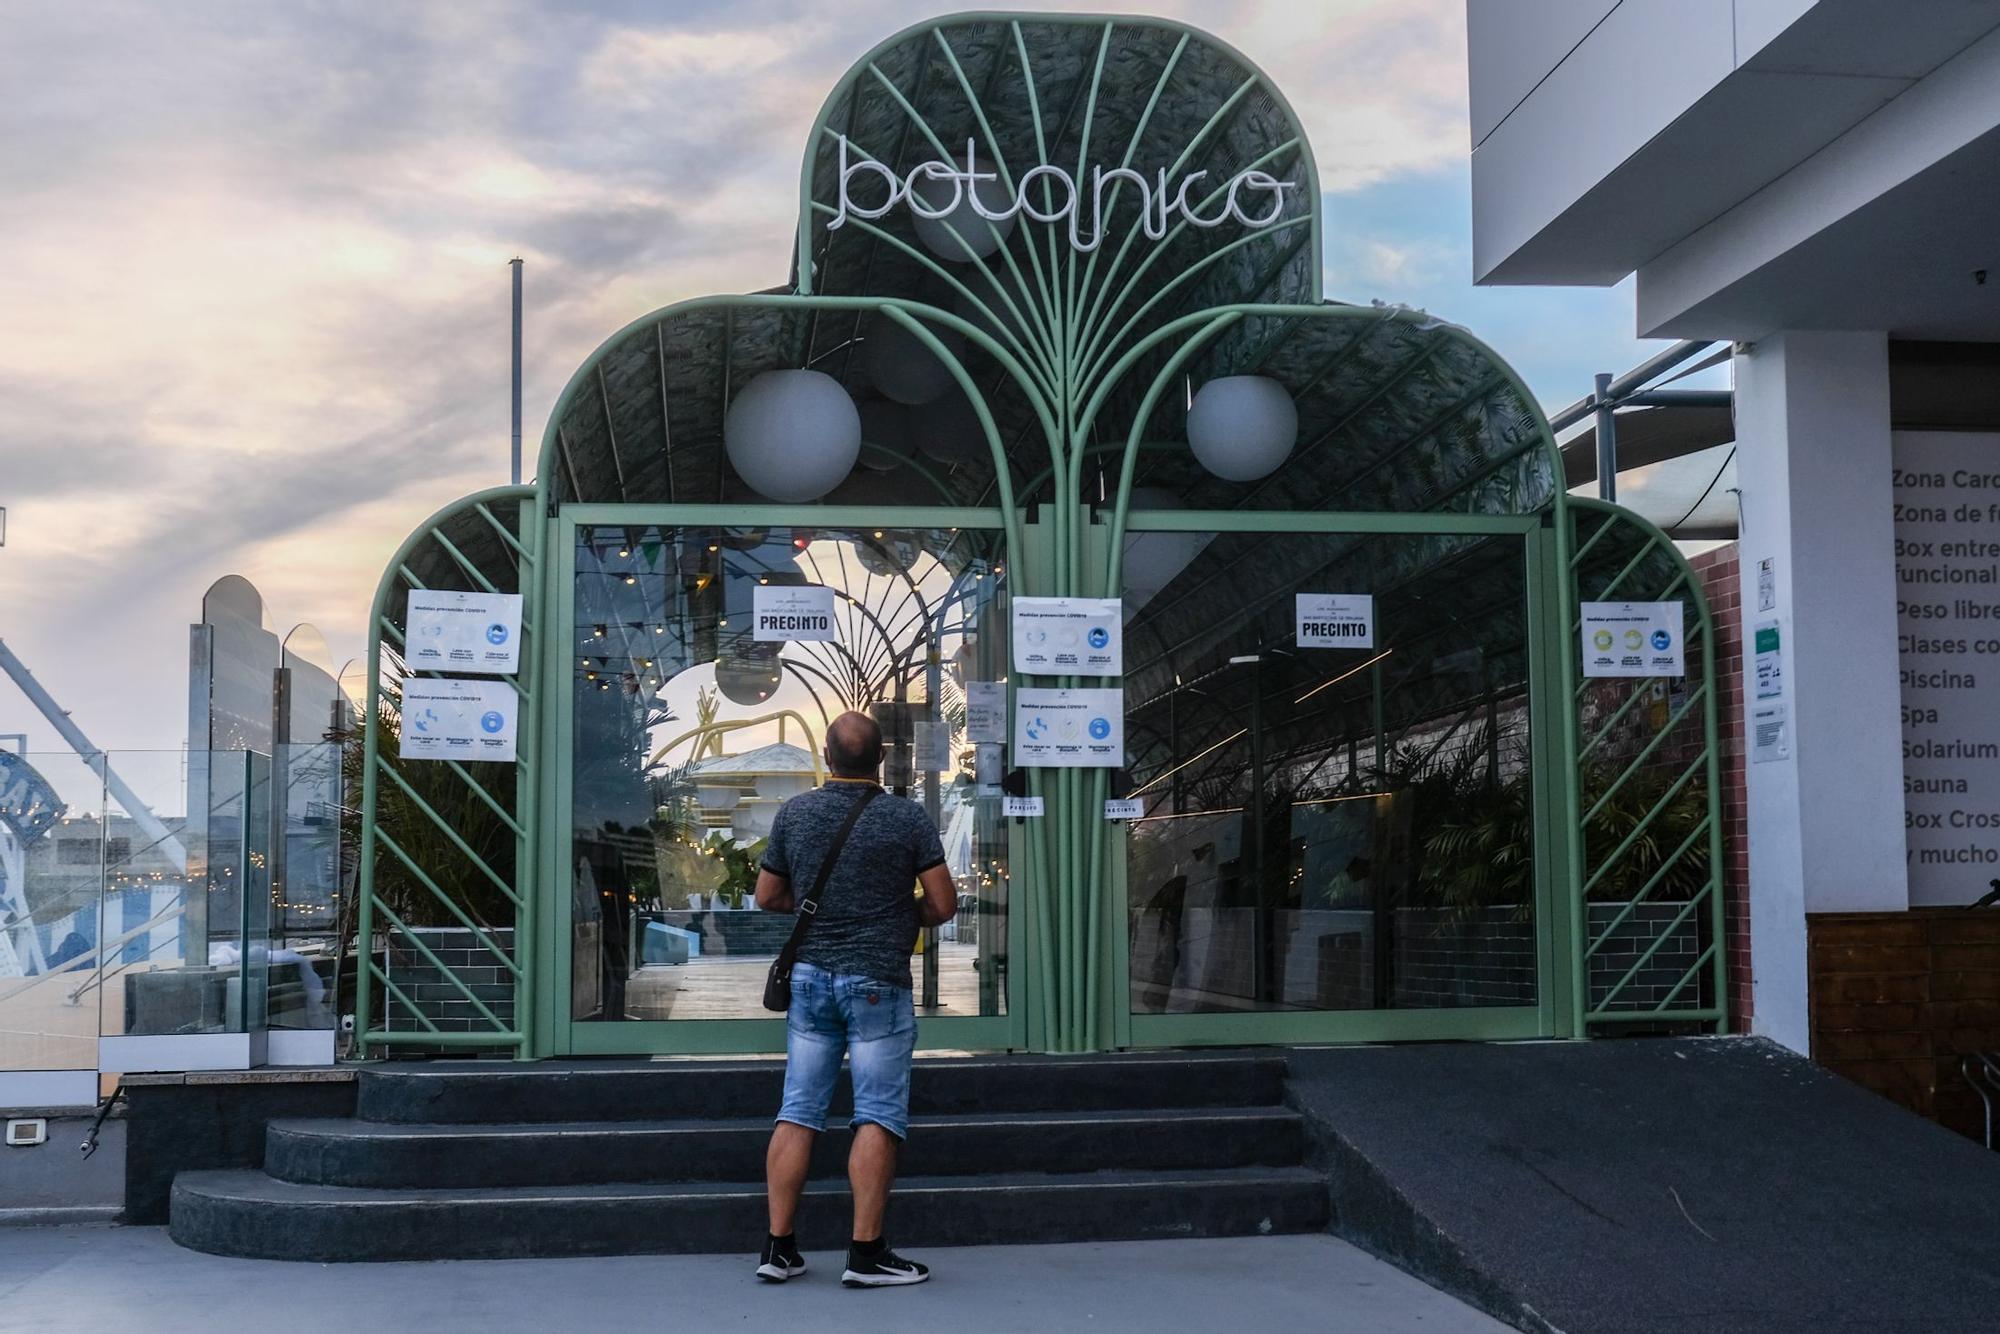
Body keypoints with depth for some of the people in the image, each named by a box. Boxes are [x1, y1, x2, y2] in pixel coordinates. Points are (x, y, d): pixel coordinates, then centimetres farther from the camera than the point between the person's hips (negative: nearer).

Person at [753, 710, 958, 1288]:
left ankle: (778, 1247, 10)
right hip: (877, 982, -4)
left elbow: (767, 897, 11)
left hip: (810, 975, 4)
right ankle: (866, 1252, -1)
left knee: (798, 1112, 7)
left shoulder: (794, 813, 3)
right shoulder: (909, 818, -7)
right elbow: (944, 904, -6)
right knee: (878, 1116, 0)